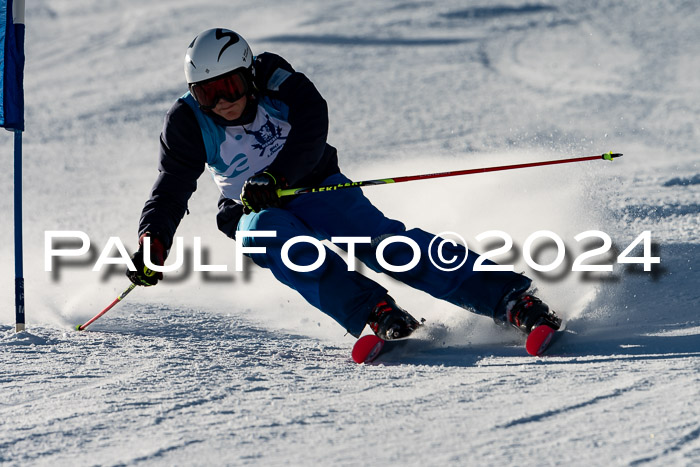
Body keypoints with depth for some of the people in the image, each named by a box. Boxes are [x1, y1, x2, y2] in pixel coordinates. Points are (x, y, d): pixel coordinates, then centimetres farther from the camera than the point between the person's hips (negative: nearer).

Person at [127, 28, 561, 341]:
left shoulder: (274, 79, -12)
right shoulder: (188, 123, -9)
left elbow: (312, 126, -24)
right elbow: (172, 190, -9)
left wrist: (275, 177, -39)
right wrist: (152, 244, -27)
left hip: (316, 190, -1)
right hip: (257, 214, 1)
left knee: (382, 240, -24)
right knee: (271, 233, -35)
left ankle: (510, 298, -29)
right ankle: (372, 312, -45)